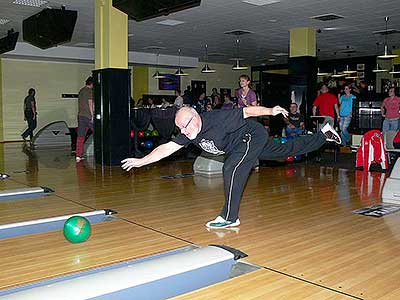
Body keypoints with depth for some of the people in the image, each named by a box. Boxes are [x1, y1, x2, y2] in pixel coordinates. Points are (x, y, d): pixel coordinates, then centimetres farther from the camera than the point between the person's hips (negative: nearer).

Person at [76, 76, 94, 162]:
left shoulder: (81, 91, 18)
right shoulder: (90, 91, -7)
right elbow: (90, 103, -15)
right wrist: (92, 116, -16)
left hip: (80, 116, 8)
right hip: (88, 116, -7)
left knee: (80, 137, 4)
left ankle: (78, 156, 2)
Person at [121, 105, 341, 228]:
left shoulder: (218, 119, -33)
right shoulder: (188, 134, -11)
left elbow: (248, 111, -25)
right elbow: (166, 148, -11)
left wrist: (271, 111, -26)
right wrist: (141, 161, -16)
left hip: (253, 136, -8)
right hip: (243, 144, 8)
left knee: (232, 168, -23)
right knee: (286, 150, 19)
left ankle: (230, 217, -13)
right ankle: (323, 135, 35)